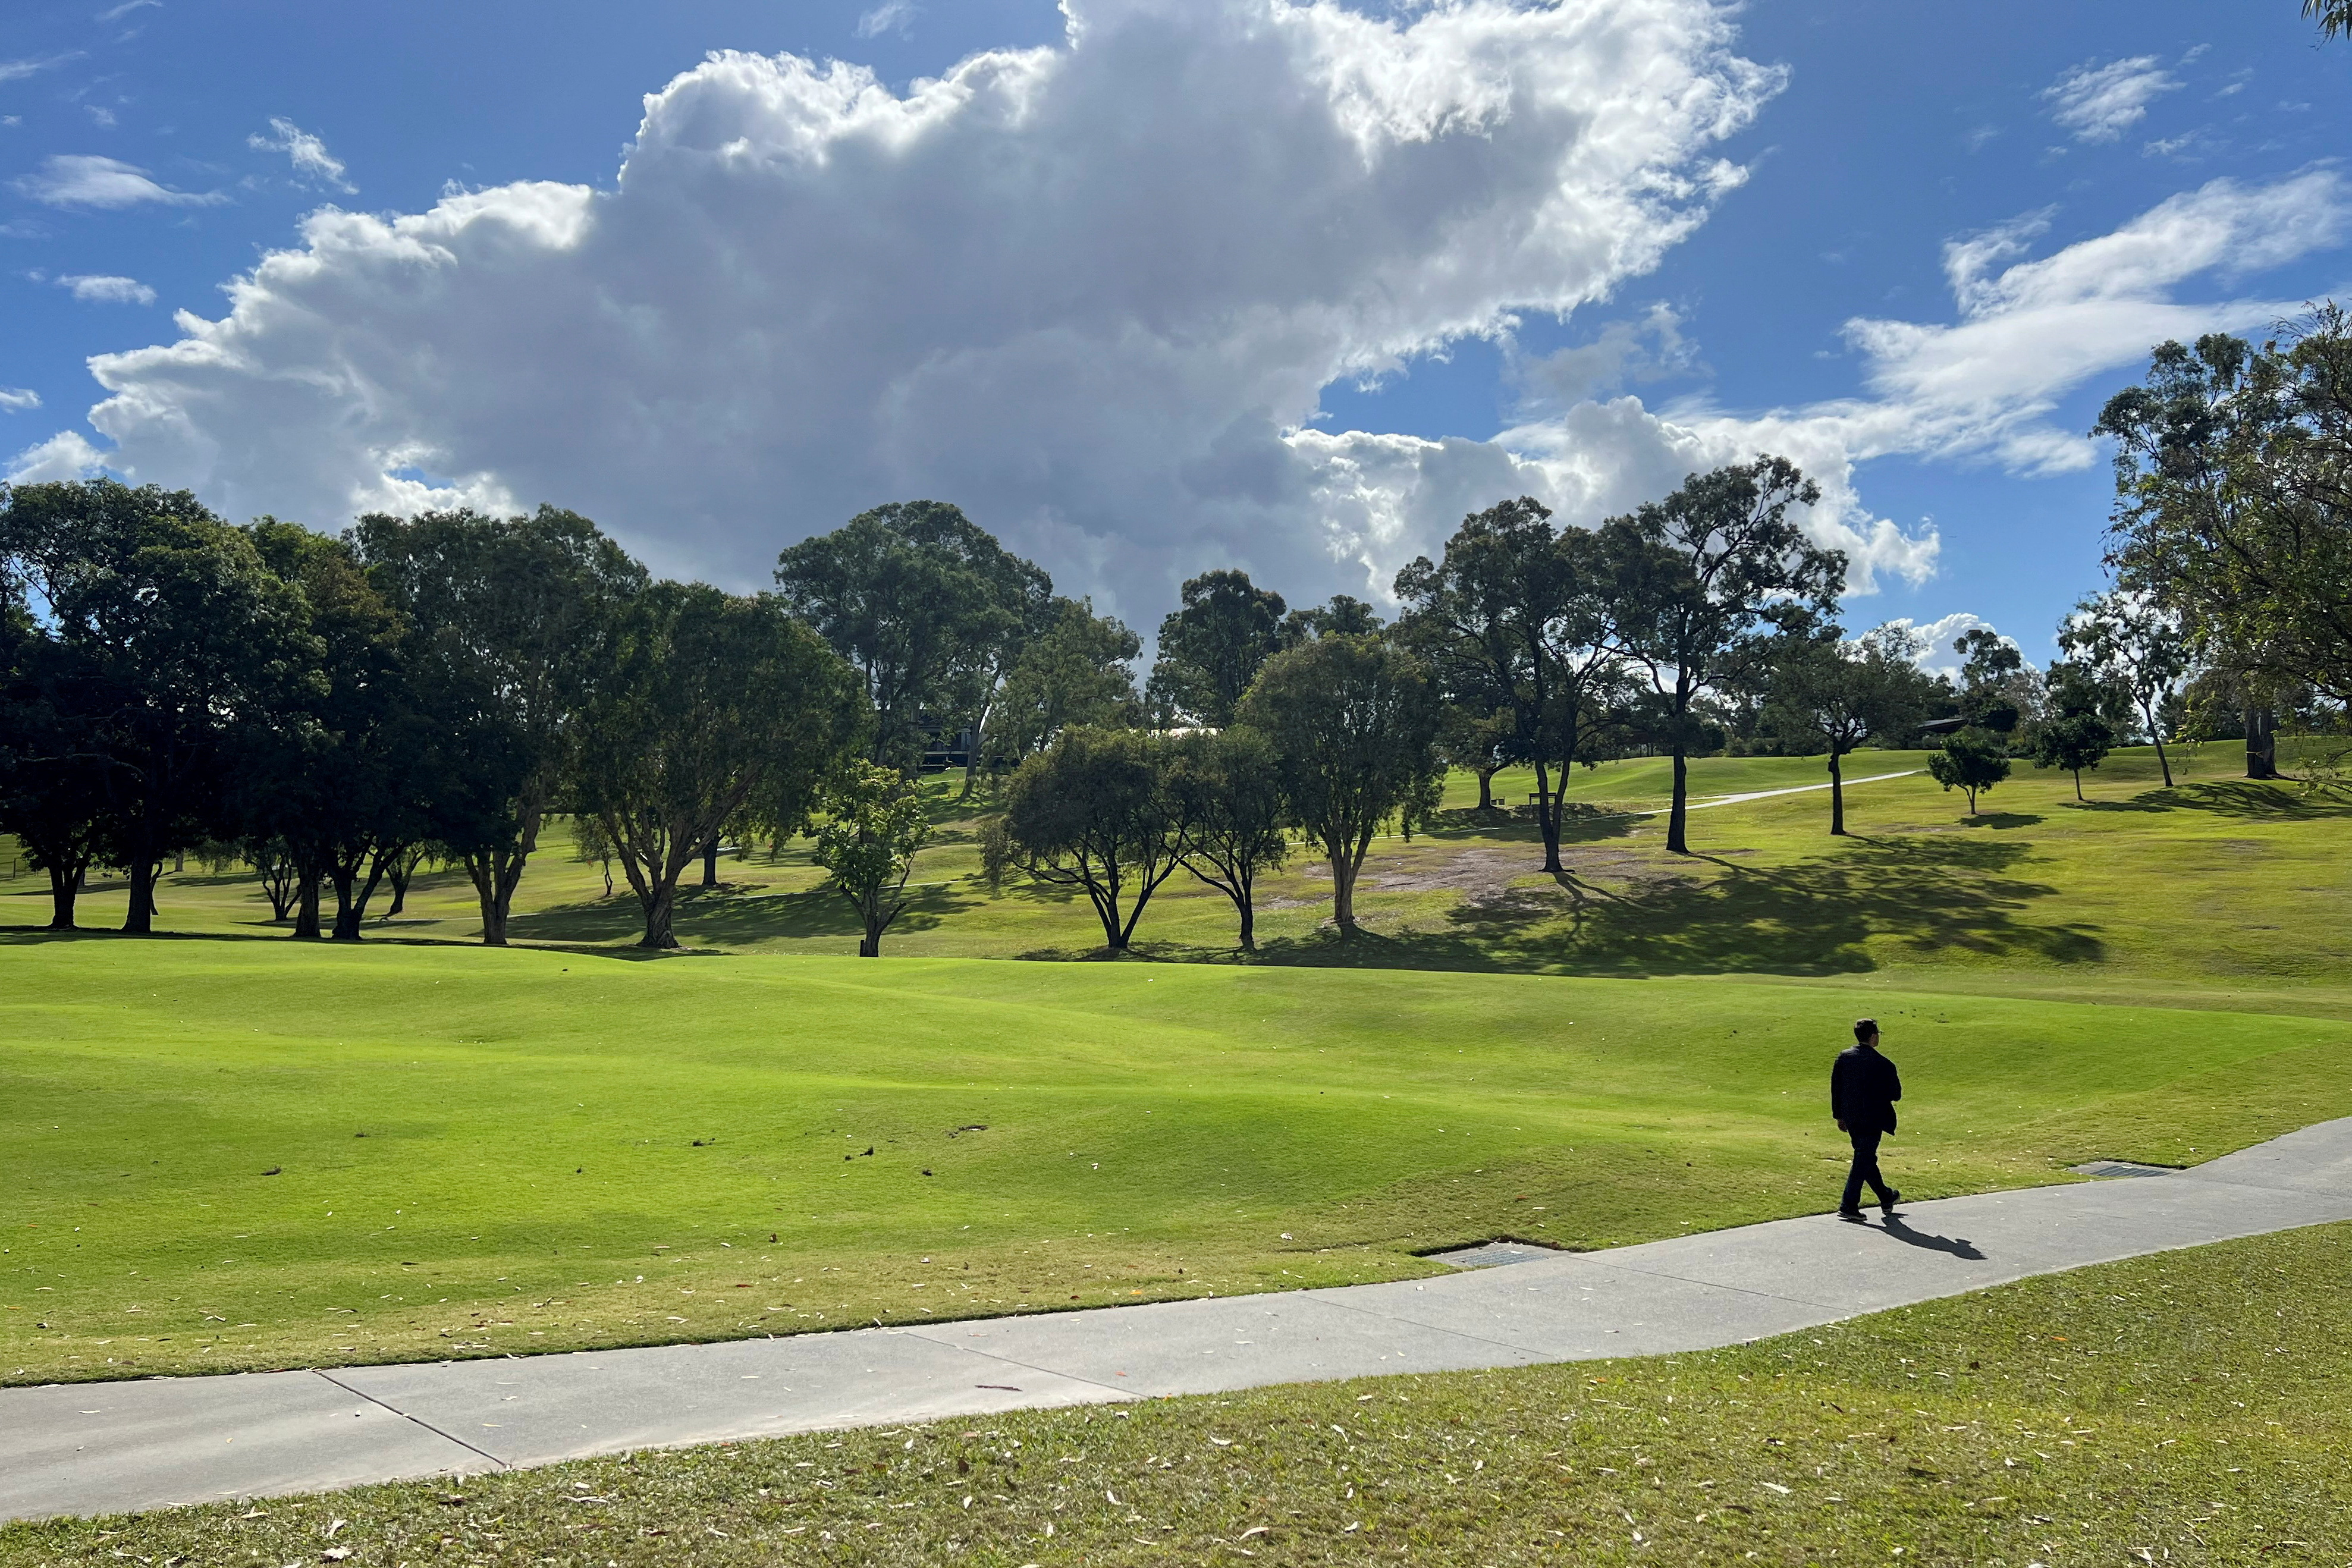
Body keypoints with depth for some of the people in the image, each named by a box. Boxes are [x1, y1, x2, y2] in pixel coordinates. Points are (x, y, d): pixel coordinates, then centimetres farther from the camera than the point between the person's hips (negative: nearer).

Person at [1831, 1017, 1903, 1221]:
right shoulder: (1882, 1064, -15)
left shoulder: (1844, 1057, 0)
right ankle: (1849, 1206, -3)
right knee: (1863, 1160, 0)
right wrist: (1896, 1082, 14)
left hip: (1851, 1118, 6)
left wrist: (1839, 1116, 13)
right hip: (1872, 1120, -6)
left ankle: (1886, 1198, 36)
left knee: (1867, 1157, 19)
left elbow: (1835, 1088, 5)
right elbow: (1895, 1095, -8)